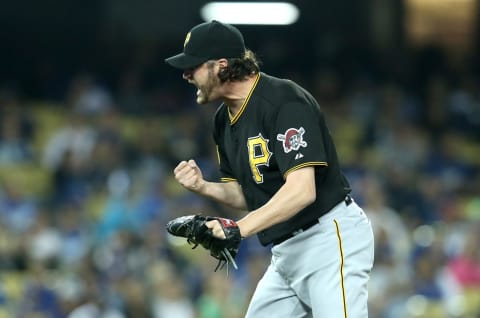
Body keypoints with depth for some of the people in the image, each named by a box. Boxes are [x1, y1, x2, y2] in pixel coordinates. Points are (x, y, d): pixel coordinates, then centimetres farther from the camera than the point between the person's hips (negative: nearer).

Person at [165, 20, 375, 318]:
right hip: (286, 253, 10)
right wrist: (204, 187, -3)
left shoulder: (285, 101, -18)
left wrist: (238, 228, -33)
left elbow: (302, 191, -27)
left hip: (330, 239, -10)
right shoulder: (225, 119, 10)